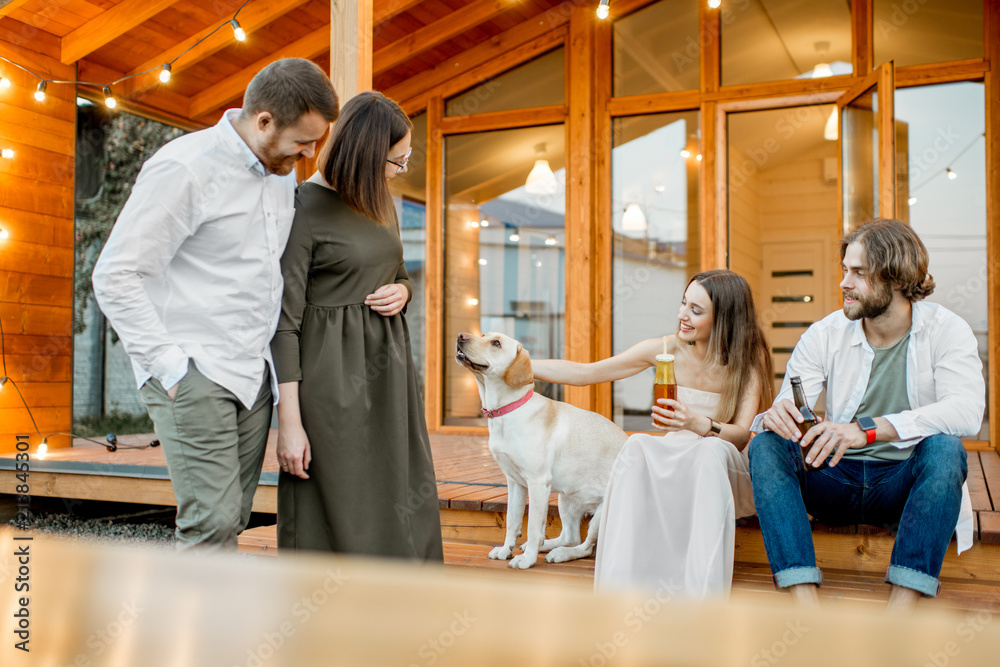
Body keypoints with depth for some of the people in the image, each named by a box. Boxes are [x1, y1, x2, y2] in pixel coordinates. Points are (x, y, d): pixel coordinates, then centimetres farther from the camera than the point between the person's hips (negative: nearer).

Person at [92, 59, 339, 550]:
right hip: (195, 377, -7)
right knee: (212, 522, -11)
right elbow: (116, 276, -12)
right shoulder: (185, 167, -11)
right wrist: (169, 363, -16)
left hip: (254, 375, 7)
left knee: (230, 522, 9)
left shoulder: (283, 172, 12)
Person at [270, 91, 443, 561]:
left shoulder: (381, 202, 11)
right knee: (333, 514, 1)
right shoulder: (304, 209, -12)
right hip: (332, 377, -7)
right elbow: (284, 319, -13)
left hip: (387, 368, 7)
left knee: (404, 509, 10)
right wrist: (289, 421, -16)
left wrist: (401, 292, -2)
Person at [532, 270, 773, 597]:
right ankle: (620, 579, -35)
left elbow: (743, 435, -17)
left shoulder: (749, 360, -7)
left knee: (712, 450, -36)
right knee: (636, 445, -31)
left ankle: (704, 590, -43)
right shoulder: (665, 350, -3)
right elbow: (584, 373, 2)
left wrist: (698, 424, -38)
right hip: (669, 467, 2)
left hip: (724, 471, -2)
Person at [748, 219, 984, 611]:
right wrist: (775, 416, -35)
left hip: (903, 483, -2)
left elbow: (966, 411, -25)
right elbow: (787, 408, -8)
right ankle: (807, 607, -35)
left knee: (944, 447, -32)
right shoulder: (825, 335, 0)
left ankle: (899, 613, -35)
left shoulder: (945, 331, -6)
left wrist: (868, 429, -38)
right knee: (766, 445, -24)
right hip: (835, 481, 2)